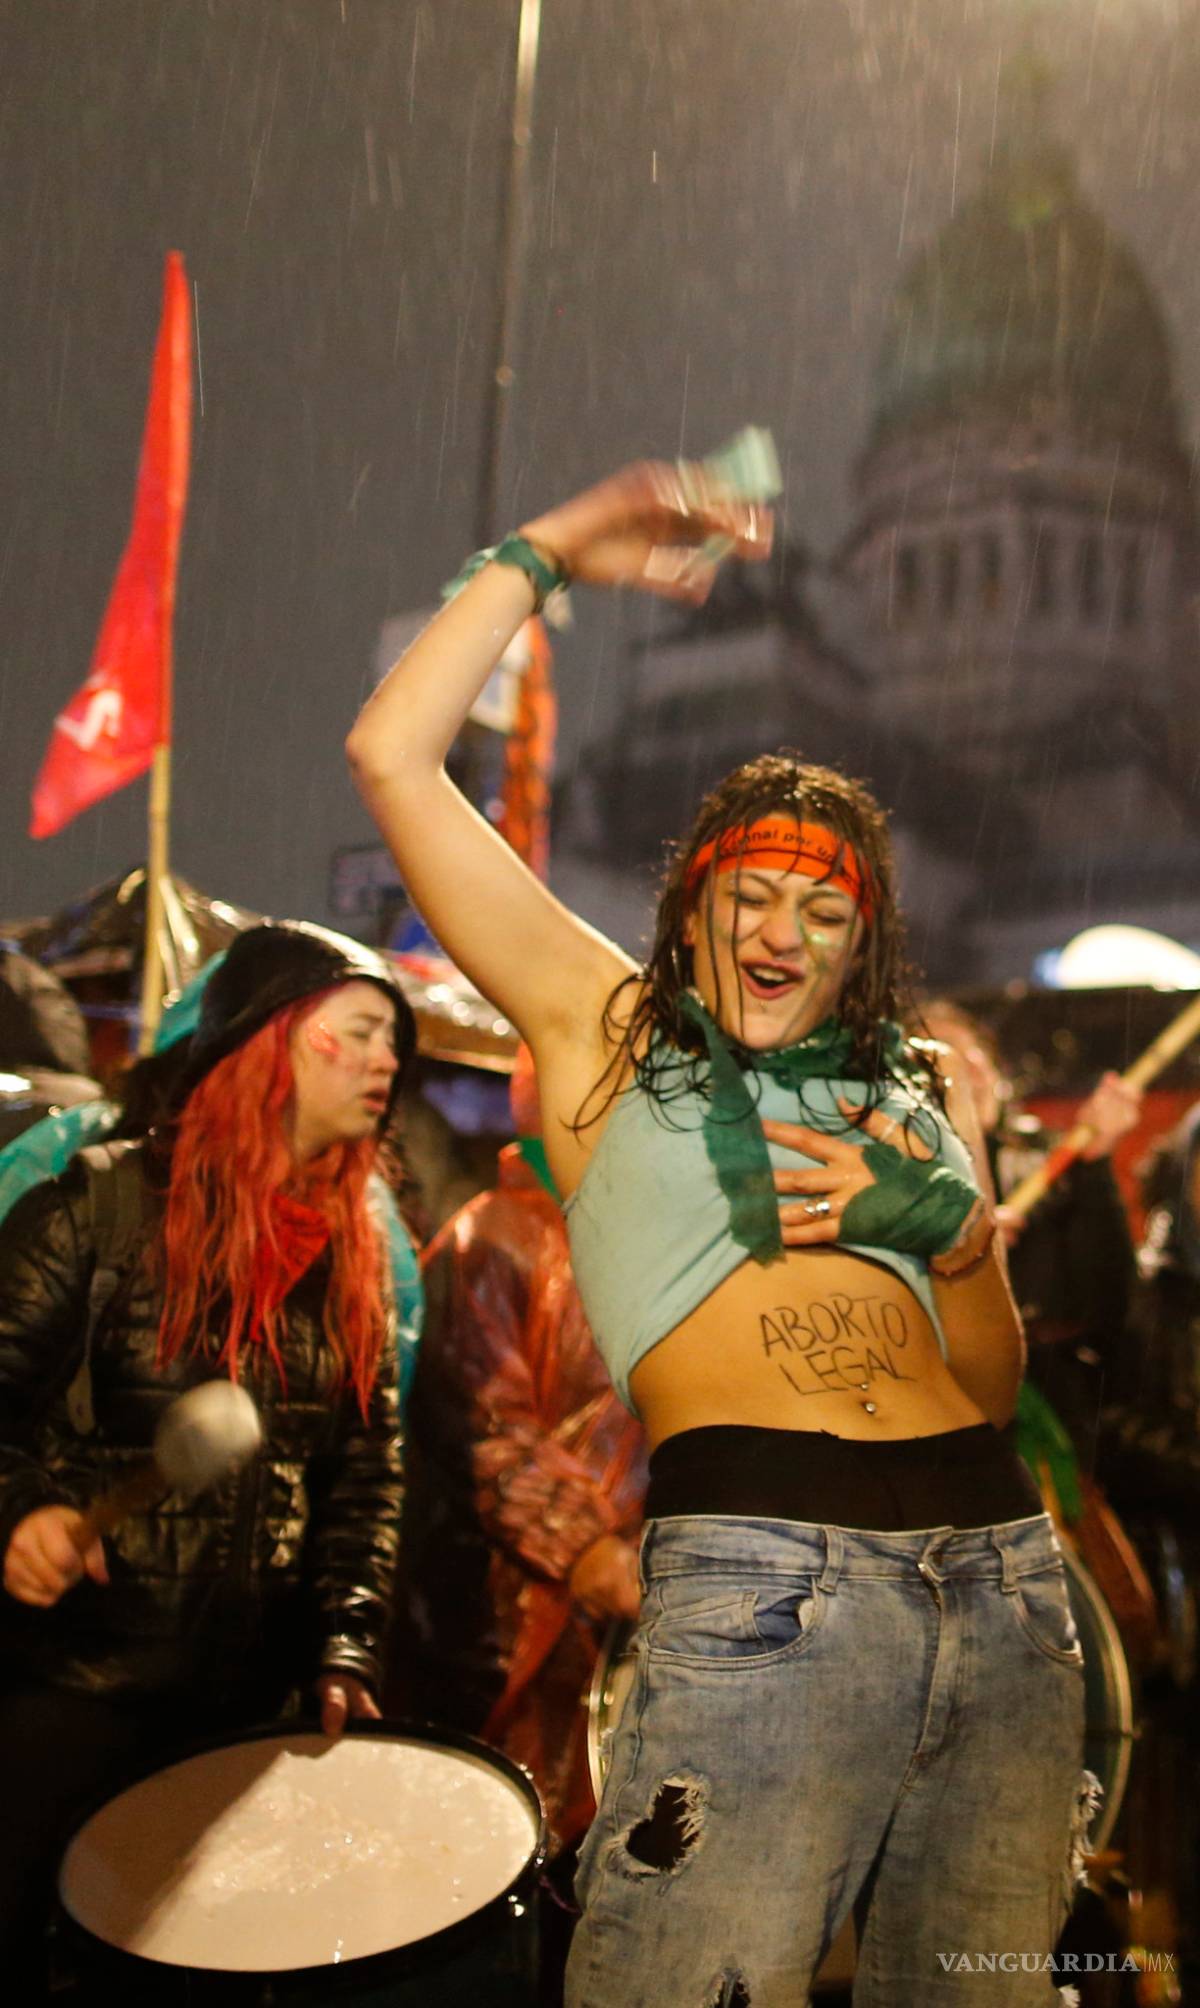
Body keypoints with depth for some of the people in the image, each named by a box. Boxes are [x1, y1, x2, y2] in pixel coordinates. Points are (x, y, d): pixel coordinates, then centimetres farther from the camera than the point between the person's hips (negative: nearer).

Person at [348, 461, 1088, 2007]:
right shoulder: (606, 1029, 12)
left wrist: (950, 1227, 1)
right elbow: (391, 760, 6)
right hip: (760, 1581, -5)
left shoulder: (901, 1099, 22)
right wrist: (547, 553, 14)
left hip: (1004, 1581, 5)